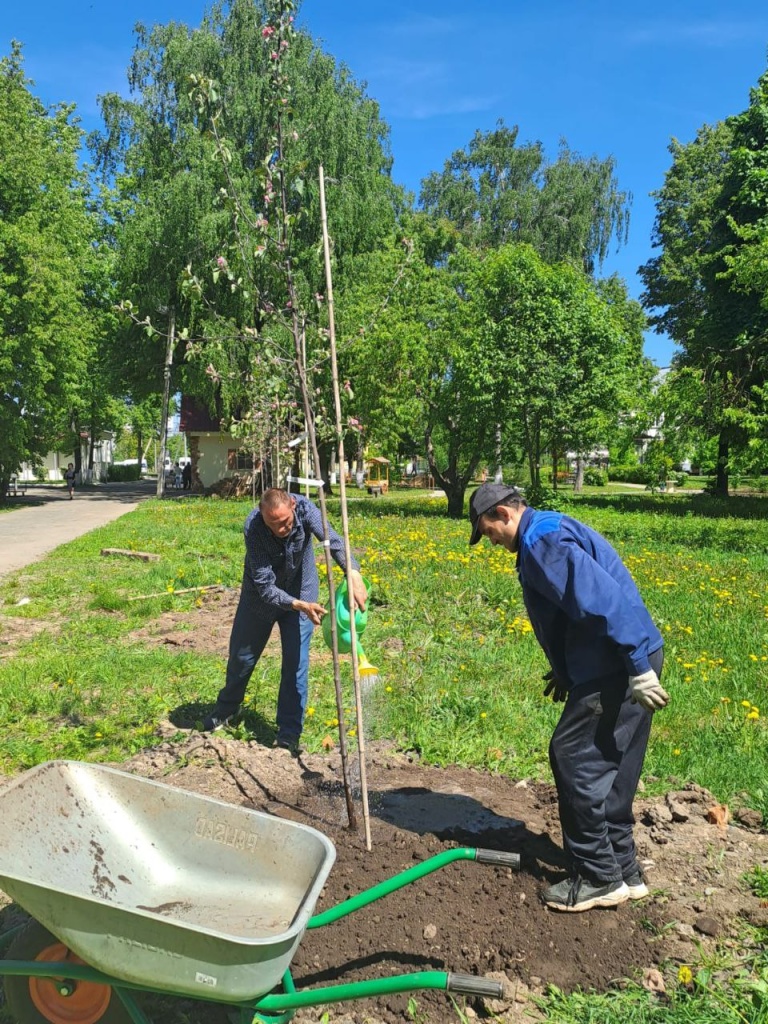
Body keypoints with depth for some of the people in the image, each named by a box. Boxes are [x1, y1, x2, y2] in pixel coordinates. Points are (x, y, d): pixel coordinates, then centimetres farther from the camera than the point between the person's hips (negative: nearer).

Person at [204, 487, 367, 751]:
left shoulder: (304, 508, -30)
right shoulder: (253, 527, -34)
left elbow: (333, 541, -44)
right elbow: (266, 587, -33)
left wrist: (354, 574, -62)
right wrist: (300, 606, -47)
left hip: (301, 590, 0)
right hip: (261, 594, 0)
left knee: (296, 662, -5)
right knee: (242, 656, 15)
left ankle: (289, 733, 9)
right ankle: (226, 708, 43)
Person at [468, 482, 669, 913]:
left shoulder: (540, 541, -17)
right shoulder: (550, 531, 17)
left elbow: (603, 600, -26)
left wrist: (638, 669, -25)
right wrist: (567, 671, 24)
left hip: (620, 667, -11)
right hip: (624, 663, 11)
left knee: (574, 760, -1)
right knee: (610, 771, 17)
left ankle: (599, 878, 13)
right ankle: (623, 871, 29)